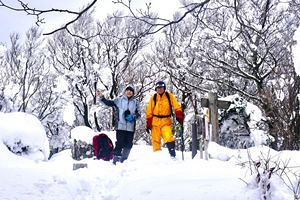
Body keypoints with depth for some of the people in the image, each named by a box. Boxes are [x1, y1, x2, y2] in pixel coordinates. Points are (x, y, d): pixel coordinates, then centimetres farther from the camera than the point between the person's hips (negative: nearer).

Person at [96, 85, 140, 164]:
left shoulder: (136, 102, 10)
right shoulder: (119, 100, 6)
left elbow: (138, 114, 11)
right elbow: (109, 103, 4)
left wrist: (133, 117, -8)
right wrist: (101, 97, -9)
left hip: (131, 127, 2)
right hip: (120, 126, -2)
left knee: (128, 144, 6)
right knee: (119, 143, -7)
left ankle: (123, 160, 20)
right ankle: (116, 158, 1)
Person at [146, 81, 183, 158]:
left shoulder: (169, 96, 1)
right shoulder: (153, 98, 3)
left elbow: (177, 107, -2)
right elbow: (149, 112, 5)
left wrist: (179, 117, -16)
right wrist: (148, 124, 1)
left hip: (166, 122, -1)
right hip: (155, 122, 2)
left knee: (168, 137, -22)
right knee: (155, 140, 2)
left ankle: (173, 154, -18)